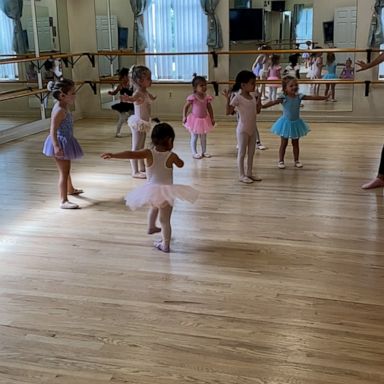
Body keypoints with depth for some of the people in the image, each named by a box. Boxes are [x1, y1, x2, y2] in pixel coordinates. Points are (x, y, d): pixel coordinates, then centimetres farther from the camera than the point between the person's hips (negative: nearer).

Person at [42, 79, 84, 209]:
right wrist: (56, 147, -34)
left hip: (65, 142, 10)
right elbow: (53, 131, -28)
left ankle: (70, 189, 50)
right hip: (61, 142, -10)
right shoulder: (60, 110, -24)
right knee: (64, 171, -7)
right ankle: (63, 201, -4)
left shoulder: (64, 107, 7)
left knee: (66, 169, 28)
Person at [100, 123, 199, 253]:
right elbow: (181, 164, 9)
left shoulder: (148, 153, -12)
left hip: (151, 191, 2)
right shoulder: (172, 156, -12)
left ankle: (151, 227, 51)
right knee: (165, 220, 11)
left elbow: (130, 154, -24)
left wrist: (113, 155, -25)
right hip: (167, 191, -2)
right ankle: (165, 245, 18)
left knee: (154, 207, 36)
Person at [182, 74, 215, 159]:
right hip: (195, 119, -4)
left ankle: (204, 151, 27)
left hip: (204, 119, 4)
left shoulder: (207, 97, -6)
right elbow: (186, 107, -10)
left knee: (203, 137, 15)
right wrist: (184, 117, -15)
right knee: (194, 137, 5)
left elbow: (209, 108, 3)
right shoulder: (192, 97, -18)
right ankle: (194, 152, 15)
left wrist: (212, 118, 4)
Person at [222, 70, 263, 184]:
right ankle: (242, 175, 9)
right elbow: (228, 112, -19)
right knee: (242, 153, 2)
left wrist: (259, 98, 11)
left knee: (251, 152, 13)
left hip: (253, 129, 7)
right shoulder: (237, 97, -16)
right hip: (243, 130, -7)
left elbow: (257, 111, 15)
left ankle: (249, 173, 24)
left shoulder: (253, 96, 5)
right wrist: (228, 99, -29)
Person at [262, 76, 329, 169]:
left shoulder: (299, 96, -7)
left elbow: (312, 97, -8)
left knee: (295, 143, 13)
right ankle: (281, 161, 15)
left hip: (296, 123, 3)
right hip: (286, 123, -3)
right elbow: (273, 102, -30)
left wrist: (325, 97, -12)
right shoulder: (284, 98, -18)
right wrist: (262, 106, -44)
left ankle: (296, 160, 23)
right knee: (284, 143, 6)